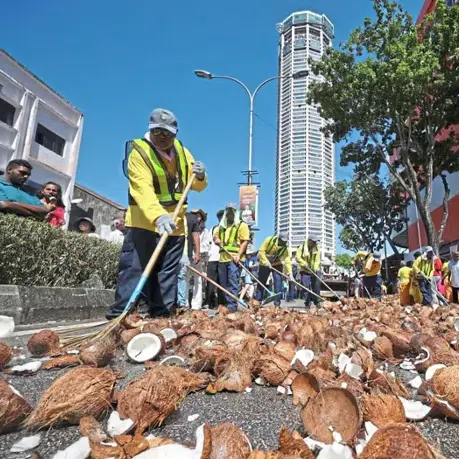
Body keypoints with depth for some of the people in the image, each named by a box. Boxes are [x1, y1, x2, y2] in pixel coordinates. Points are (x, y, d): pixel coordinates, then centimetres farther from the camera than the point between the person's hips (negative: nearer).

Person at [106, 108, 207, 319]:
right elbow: (143, 190, -29)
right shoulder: (139, 152, -12)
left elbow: (198, 186, 15)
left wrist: (200, 176, -9)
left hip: (175, 224, 6)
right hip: (144, 222, -6)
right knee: (134, 269, -6)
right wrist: (158, 217, -45)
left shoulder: (182, 152, 9)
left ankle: (163, 314, 19)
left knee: (168, 273, 9)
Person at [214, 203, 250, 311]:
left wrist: (238, 255, -18)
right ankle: (226, 304, 18)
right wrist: (216, 238, 8)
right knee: (223, 283, 9)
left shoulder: (242, 225, 3)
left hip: (234, 259, -6)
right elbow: (215, 234, 35)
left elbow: (245, 241, -6)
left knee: (232, 282, -11)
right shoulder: (221, 226, 22)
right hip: (222, 259, 7)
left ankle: (232, 306, -11)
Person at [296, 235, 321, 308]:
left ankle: (316, 302, 15)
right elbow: (298, 257, -10)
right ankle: (307, 303, 4)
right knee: (306, 287, -5)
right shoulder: (302, 247, -7)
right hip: (305, 271, -2)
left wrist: (315, 267, -23)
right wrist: (304, 263, -22)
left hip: (314, 271, 3)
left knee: (316, 287, 2)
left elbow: (317, 259, -8)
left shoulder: (317, 248, 0)